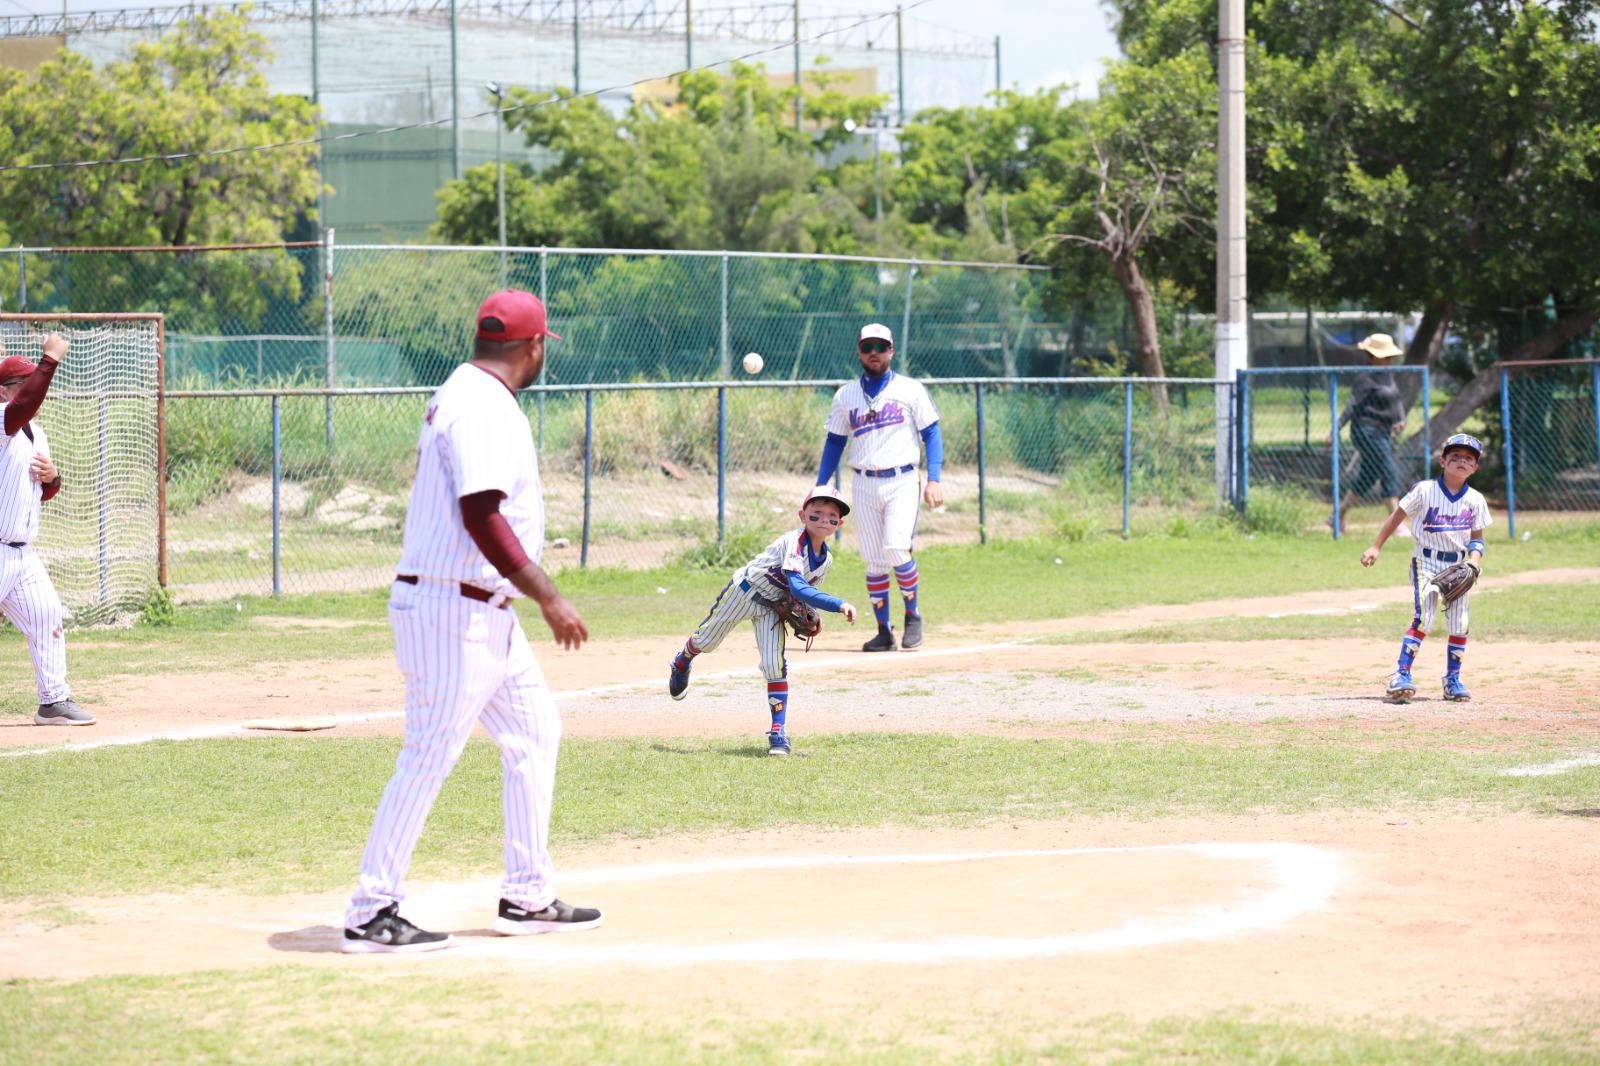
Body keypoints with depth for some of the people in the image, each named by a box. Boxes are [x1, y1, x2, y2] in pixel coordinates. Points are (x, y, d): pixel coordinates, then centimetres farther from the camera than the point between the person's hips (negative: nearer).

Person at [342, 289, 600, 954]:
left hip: (486, 613, 11)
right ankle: (370, 916, -3)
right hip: (450, 608, -11)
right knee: (430, 756, -8)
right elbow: (481, 517, -25)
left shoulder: (461, 394, 15)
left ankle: (526, 898, 19)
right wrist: (548, 598, -24)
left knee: (535, 732, 14)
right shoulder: (484, 407, -17)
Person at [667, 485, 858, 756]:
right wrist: (838, 605, -54)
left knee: (774, 666, -10)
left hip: (771, 607, 5)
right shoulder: (795, 543, -33)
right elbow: (797, 587, -46)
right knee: (705, 641, 16)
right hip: (744, 591, -5)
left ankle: (779, 731, -4)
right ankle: (682, 664, 51)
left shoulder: (826, 559, -8)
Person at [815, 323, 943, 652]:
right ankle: (884, 631, 8)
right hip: (864, 486, 3)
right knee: (873, 561, 1)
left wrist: (934, 480, -11)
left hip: (902, 482, -3)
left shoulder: (911, 390, 3)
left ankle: (913, 614, 1)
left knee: (896, 550, -19)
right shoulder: (845, 396, 12)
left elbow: (932, 434, 1)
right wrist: (819, 488, 8)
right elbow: (835, 442, 16)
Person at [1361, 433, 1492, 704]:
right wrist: (1376, 547, -2)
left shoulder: (1475, 500, 2)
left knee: (1460, 624, 0)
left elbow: (1477, 537, 9)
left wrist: (1474, 562, -10)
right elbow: (1397, 516, 0)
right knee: (1423, 618, -18)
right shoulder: (1425, 491, -8)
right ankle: (1401, 675, -17)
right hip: (1426, 561, -4)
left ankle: (1453, 679, 14)